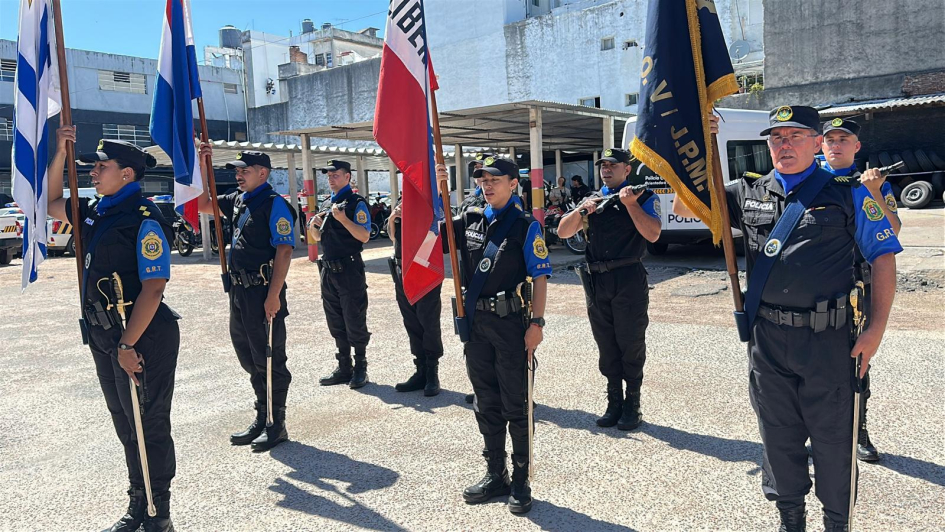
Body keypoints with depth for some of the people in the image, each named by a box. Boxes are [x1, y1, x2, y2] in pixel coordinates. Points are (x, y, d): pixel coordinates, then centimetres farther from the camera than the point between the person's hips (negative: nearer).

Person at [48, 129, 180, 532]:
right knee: (125, 424, 17)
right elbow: (52, 204, 28)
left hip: (142, 338, -9)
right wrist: (60, 152, 16)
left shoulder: (144, 220, -16)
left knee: (149, 426, 3)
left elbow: (152, 288, -21)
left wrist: (128, 345, -22)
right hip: (104, 335, 9)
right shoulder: (95, 212, 10)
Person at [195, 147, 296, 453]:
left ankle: (277, 425, 14)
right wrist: (201, 167, 12)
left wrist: (273, 296, -23)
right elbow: (202, 205, 23)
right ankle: (261, 419, 30)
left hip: (263, 293, -9)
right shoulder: (238, 200, 13)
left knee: (269, 359, 1)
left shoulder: (274, 204, -12)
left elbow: (284, 251, -19)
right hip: (238, 290, 9)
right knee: (248, 357, 16)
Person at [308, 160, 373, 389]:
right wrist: (313, 225, 1)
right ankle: (344, 368, 23)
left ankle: (360, 368, 11)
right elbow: (318, 237, 22)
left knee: (355, 323, -1)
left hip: (349, 270, -8)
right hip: (328, 271, 8)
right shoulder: (328, 204, 15)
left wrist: (343, 219, -25)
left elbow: (364, 236, -18)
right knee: (336, 324, 13)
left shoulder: (356, 203, -7)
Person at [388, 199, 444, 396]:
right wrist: (392, 219, -1)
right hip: (402, 269, 7)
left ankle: (432, 374, 7)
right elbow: (393, 235, 19)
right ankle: (421, 372, 21)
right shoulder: (401, 204, 14)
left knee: (428, 322, -3)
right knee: (411, 324, 11)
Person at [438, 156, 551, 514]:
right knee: (486, 404, 15)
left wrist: (536, 323, -15)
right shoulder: (470, 220, 9)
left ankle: (521, 482, 20)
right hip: (476, 322, 5)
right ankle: (495, 475, 30)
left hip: (510, 323, -5)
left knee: (515, 405, 5)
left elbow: (540, 277, -7)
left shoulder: (525, 226, -5)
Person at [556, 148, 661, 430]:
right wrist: (582, 210, -9)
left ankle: (632, 405, 14)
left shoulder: (643, 197, 1)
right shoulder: (592, 199, 15)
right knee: (607, 347, 11)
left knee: (631, 345, 2)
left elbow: (652, 234, -14)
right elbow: (563, 232, 6)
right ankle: (614, 403, 23)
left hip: (629, 280, -5)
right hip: (596, 281, 5)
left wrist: (630, 203, -18)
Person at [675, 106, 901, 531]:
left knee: (833, 436, 10)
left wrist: (877, 328, -8)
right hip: (767, 337, 3)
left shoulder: (848, 194, 1)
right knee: (778, 433, 15)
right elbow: (685, 207, 8)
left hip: (828, 338, -2)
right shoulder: (747, 194, 8)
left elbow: (883, 256, 0)